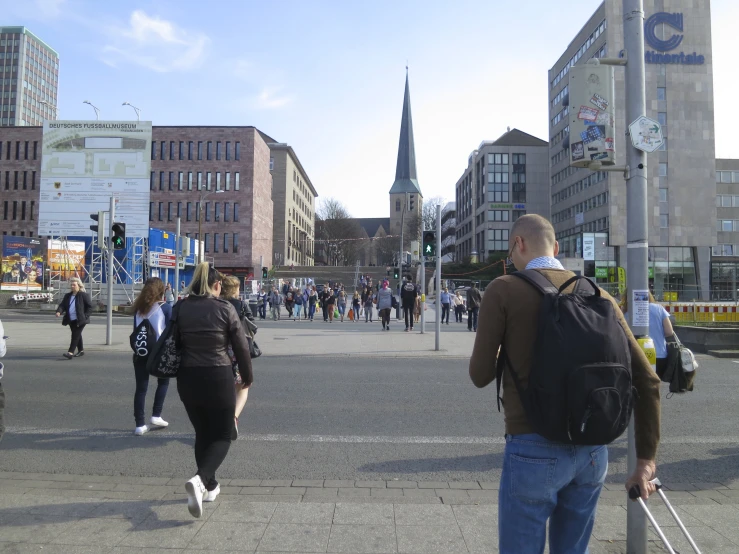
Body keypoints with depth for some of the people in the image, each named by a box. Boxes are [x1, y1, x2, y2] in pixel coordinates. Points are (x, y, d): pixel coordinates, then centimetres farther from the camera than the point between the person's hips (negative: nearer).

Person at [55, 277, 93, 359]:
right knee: (77, 335, 16)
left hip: (80, 320, -7)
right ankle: (81, 350, 29)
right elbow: (62, 305, 6)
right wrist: (59, 311, -15)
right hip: (71, 320, 7)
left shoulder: (84, 295, -7)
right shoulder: (67, 296, 12)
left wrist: (85, 316, -13)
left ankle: (70, 352, -18)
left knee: (75, 335, -13)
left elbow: (90, 306, -7)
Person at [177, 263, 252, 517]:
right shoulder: (224, 308, -10)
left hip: (188, 378, 4)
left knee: (202, 433, 21)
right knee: (222, 436, 8)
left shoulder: (182, 308, -1)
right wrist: (247, 375, 9)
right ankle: (200, 479, -16)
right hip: (218, 377, -4)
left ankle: (209, 486, 30)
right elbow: (241, 346, -6)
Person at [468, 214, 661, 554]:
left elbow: (480, 376, -5)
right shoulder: (598, 295, 5)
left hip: (533, 449, -5)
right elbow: (647, 380, 4)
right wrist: (645, 461, 10)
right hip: (593, 451, 5)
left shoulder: (504, 289, -8)